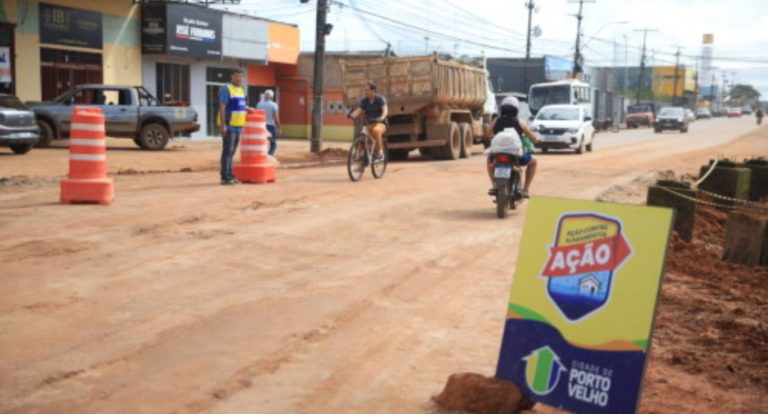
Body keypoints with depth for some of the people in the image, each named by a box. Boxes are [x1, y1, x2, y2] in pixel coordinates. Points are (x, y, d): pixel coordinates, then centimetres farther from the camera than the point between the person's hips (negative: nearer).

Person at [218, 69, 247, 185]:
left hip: (238, 126, 8)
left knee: (231, 151, 11)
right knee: (227, 151, -9)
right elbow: (222, 107, -16)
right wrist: (223, 125, -21)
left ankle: (229, 176, 15)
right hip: (229, 126, -8)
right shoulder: (226, 89, -10)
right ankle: (225, 178, -9)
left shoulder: (241, 90, 16)